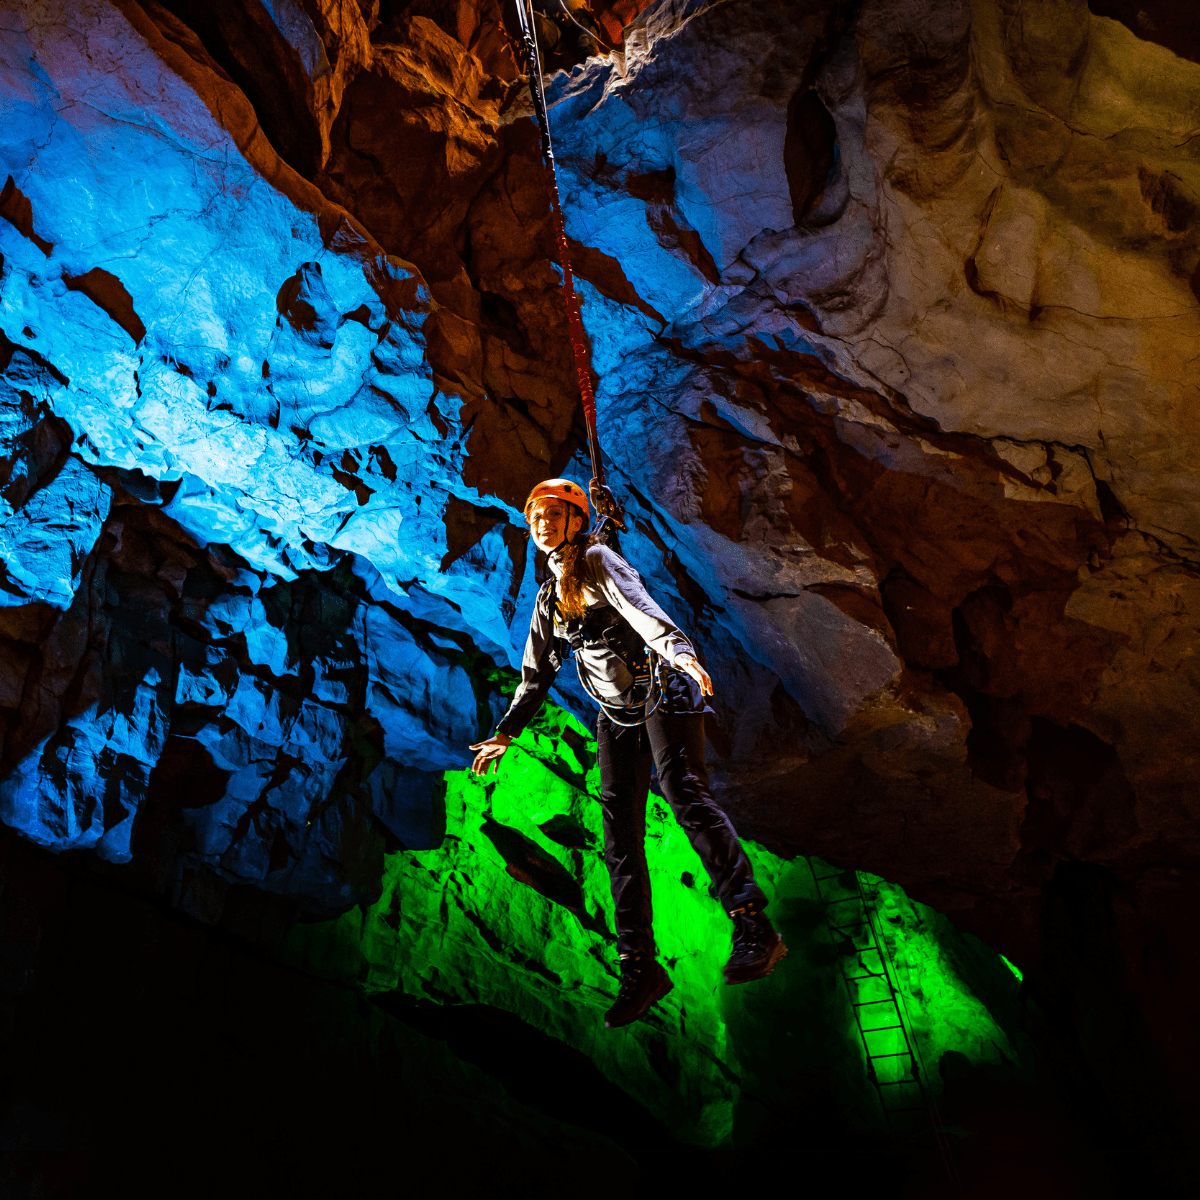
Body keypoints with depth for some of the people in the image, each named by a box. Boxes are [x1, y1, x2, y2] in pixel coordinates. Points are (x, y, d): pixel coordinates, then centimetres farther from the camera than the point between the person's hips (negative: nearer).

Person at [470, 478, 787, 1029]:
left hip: (661, 690, -7)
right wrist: (505, 733, 29)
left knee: (684, 790, -26)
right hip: (617, 714, 7)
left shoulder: (599, 560, -3)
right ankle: (640, 966, -2)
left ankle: (754, 928, -31)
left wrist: (679, 652, -43)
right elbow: (536, 673, 27)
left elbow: (641, 607, -24)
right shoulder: (548, 597, 18)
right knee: (620, 830, -3)